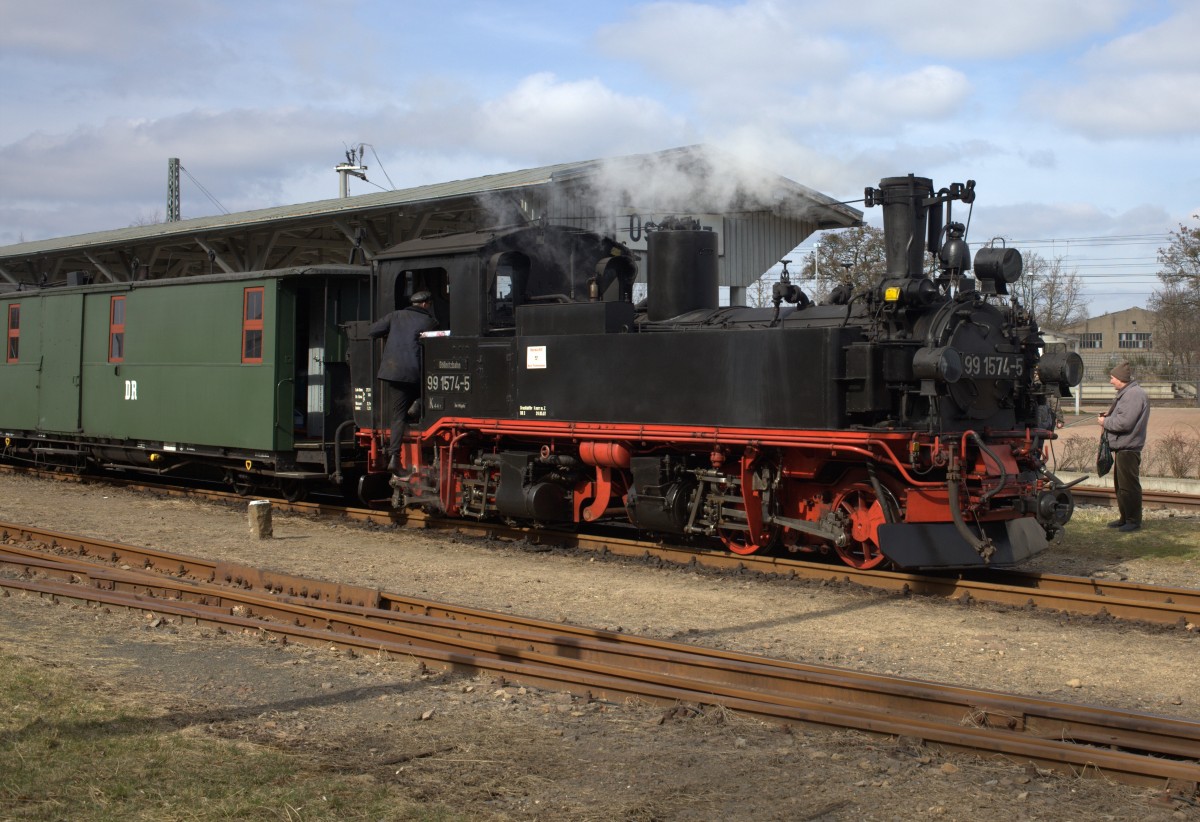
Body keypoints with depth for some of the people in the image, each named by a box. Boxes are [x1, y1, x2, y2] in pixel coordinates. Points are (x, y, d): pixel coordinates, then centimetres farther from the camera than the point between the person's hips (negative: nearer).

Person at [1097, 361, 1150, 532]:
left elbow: (1124, 422, -25)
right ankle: (1125, 518, 26)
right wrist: (1108, 416, 7)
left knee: (1129, 486, -5)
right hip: (1122, 447, 11)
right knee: (1120, 485, 17)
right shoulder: (1126, 393, 17)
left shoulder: (1134, 394, -18)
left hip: (1128, 448, -11)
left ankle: (1134, 520, 1)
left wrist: (1105, 422, -10)